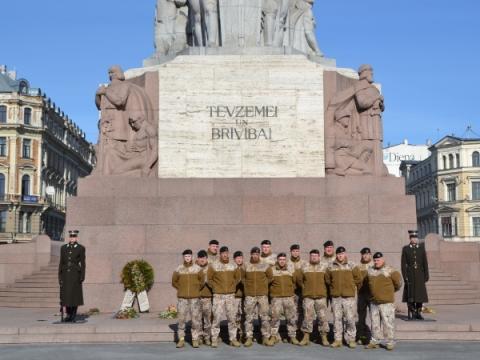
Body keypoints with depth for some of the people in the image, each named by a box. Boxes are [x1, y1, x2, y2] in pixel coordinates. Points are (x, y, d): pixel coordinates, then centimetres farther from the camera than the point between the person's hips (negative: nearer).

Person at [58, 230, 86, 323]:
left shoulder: (81, 248, 0)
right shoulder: (63, 248, 9)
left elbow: (82, 263, -2)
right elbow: (61, 262, 10)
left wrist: (82, 277, -8)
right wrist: (60, 276, 4)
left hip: (75, 274, -3)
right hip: (65, 274, 3)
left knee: (75, 294, -1)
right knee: (66, 295, 2)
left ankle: (74, 315, 7)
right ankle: (68, 315, 11)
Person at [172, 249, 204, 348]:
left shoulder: (197, 268, 2)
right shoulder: (179, 269, 3)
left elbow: (202, 280, 13)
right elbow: (174, 281, 14)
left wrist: (197, 289, 7)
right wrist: (181, 289, 8)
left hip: (194, 297, 0)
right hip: (182, 298, 1)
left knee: (196, 318, -2)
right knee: (181, 318, 0)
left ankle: (195, 339, 6)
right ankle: (181, 339, 8)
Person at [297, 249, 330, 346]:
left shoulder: (325, 265, 2)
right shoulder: (304, 267, 6)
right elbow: (299, 279, 16)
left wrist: (324, 288, 7)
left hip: (321, 295, -1)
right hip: (308, 296, 1)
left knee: (323, 316, -1)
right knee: (307, 316, 1)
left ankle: (324, 338, 8)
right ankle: (306, 337, 9)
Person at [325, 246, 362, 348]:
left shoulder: (352, 266, 2)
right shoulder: (331, 267, 7)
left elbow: (358, 279, 6)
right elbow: (327, 279, 16)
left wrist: (349, 285, 7)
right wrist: (334, 286, 10)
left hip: (349, 297, -2)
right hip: (335, 297, 2)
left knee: (350, 319, -3)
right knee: (337, 319, 5)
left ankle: (351, 339, 8)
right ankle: (337, 339, 12)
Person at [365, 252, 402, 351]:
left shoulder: (390, 270, -8)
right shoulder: (370, 270, 9)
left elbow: (398, 282, -1)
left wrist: (391, 290, 11)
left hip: (387, 302, -5)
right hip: (374, 302, 6)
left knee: (388, 322, -4)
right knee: (375, 323, 12)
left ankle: (390, 342, 4)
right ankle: (374, 341, 20)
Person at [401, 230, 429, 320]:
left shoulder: (422, 248, 8)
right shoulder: (405, 249, 2)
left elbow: (425, 263, 7)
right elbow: (403, 264, -1)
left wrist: (426, 275, 1)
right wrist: (405, 276, -8)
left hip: (420, 275, 2)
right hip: (410, 276, -2)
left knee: (420, 294, 4)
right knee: (410, 295, 0)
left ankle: (418, 313, 13)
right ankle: (411, 313, 7)